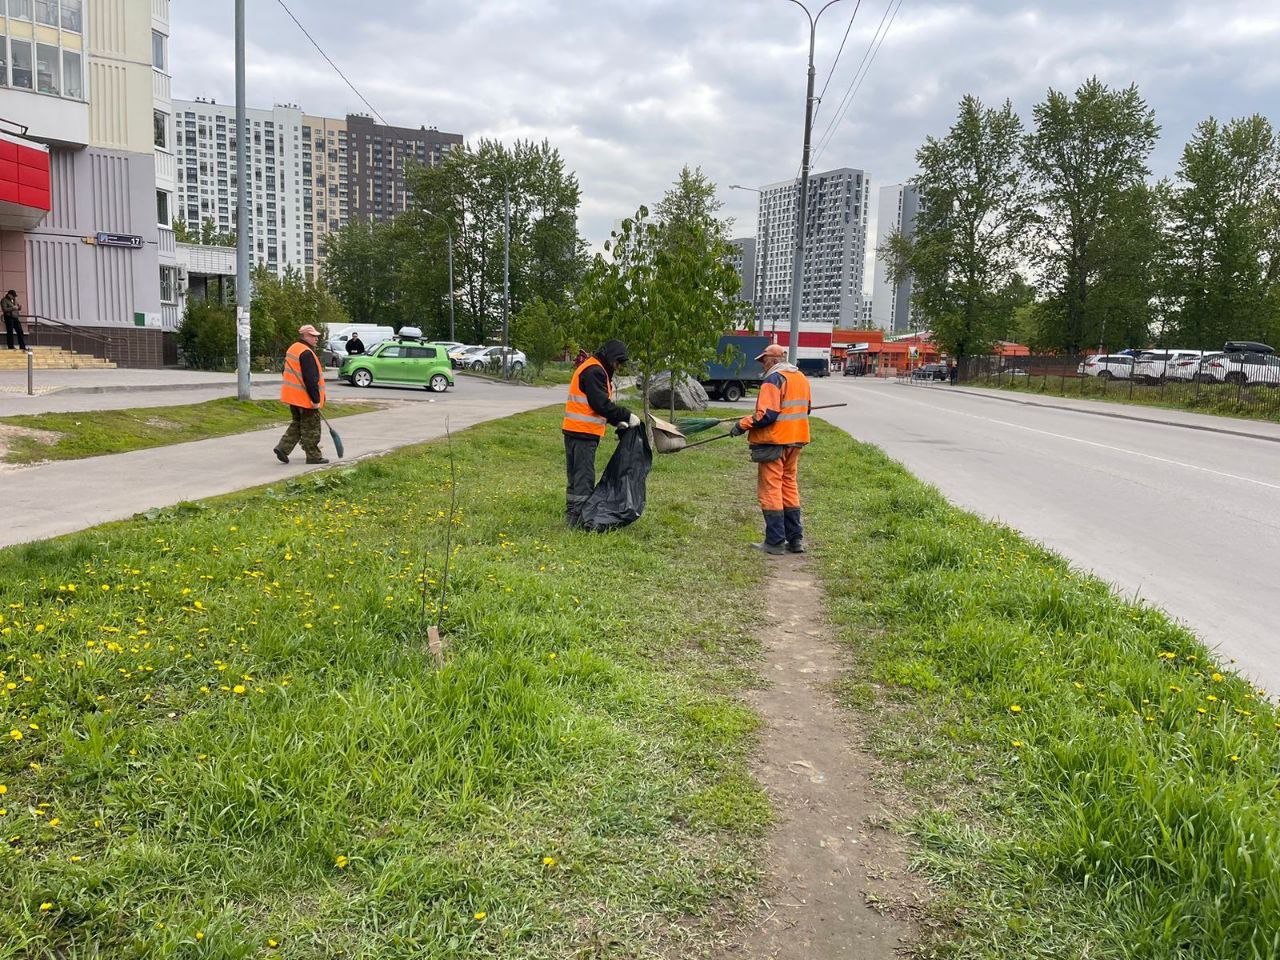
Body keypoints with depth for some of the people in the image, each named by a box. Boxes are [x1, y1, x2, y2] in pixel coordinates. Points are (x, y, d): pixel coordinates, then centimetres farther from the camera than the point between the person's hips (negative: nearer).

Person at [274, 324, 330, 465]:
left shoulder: (293, 349, 12)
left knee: (297, 424, 19)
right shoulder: (306, 353, -19)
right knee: (311, 427, 1)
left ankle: (283, 447, 10)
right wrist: (316, 400, -21)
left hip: (293, 396, 9)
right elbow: (310, 379, -23)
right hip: (305, 398, -9)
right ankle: (313, 456, 7)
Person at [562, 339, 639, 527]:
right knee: (584, 476, -7)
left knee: (576, 475, 14)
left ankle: (572, 515, 20)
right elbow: (602, 404, -19)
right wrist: (627, 416, -12)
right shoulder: (594, 371, -13)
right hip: (584, 433, -10)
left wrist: (618, 422, 12)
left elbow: (601, 405, 22)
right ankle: (579, 517, -5)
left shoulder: (595, 370, 20)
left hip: (576, 432, 10)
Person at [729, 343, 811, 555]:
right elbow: (805, 408, 21)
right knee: (790, 487, 17)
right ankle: (795, 539, 18)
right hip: (795, 440, 9)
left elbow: (767, 415, -23)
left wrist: (743, 425, -13)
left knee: (771, 490, -1)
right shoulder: (801, 378, 12)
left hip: (774, 441, -9)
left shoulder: (774, 379, -15)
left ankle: (775, 542, 1)